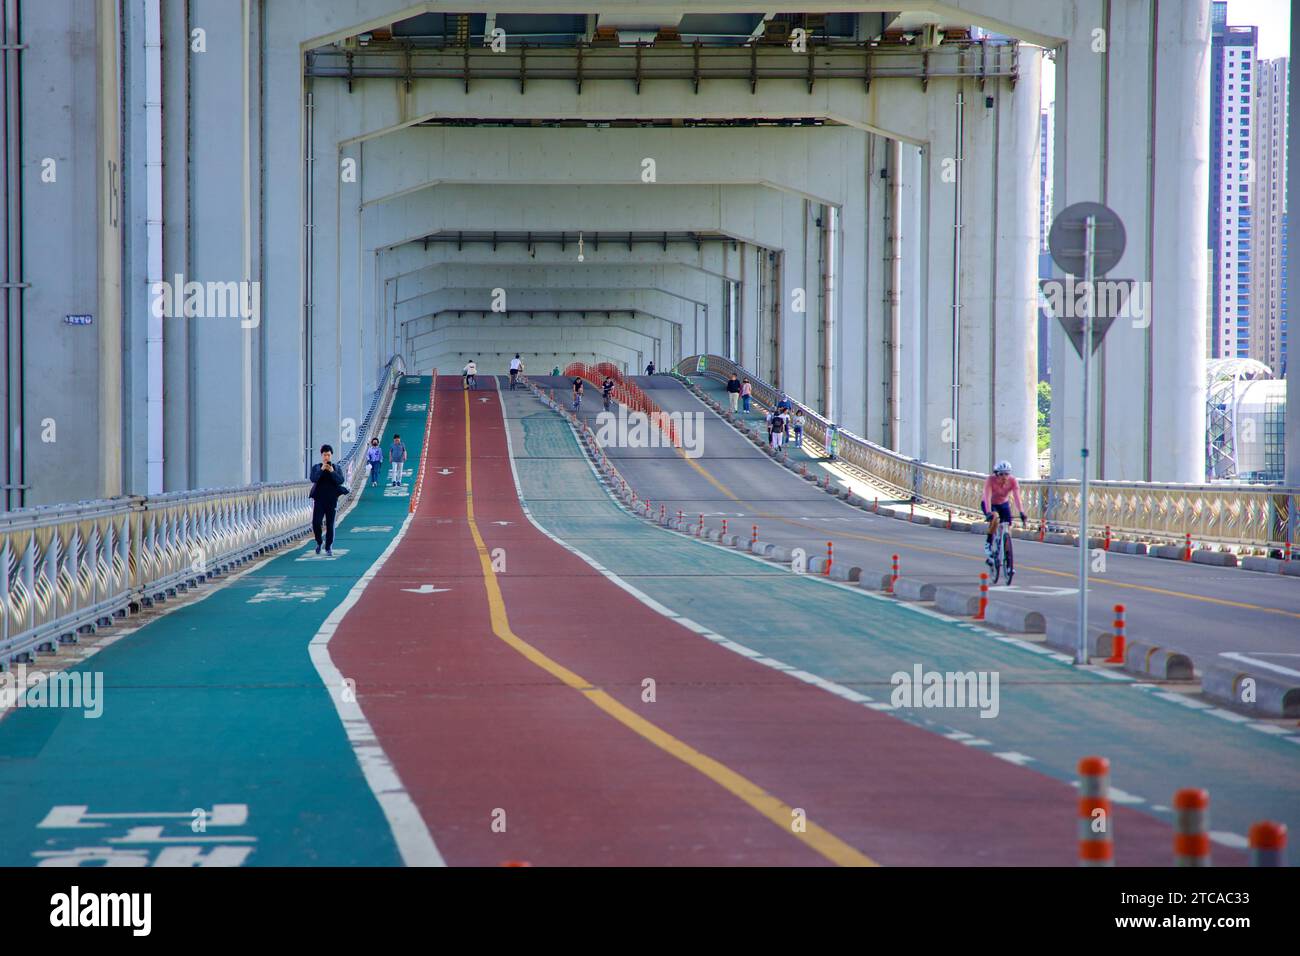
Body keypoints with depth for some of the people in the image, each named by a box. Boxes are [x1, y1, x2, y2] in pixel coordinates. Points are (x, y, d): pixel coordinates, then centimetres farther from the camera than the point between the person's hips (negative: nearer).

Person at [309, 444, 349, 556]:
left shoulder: (337, 468, 6)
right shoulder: (316, 467, 5)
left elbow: (341, 481, -9)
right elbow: (313, 479, -12)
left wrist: (332, 471, -18)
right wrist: (321, 469, -19)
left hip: (332, 500, 0)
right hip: (319, 499, 0)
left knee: (330, 525, 1)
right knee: (316, 523, -9)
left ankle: (329, 548, 10)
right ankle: (318, 542, 16)